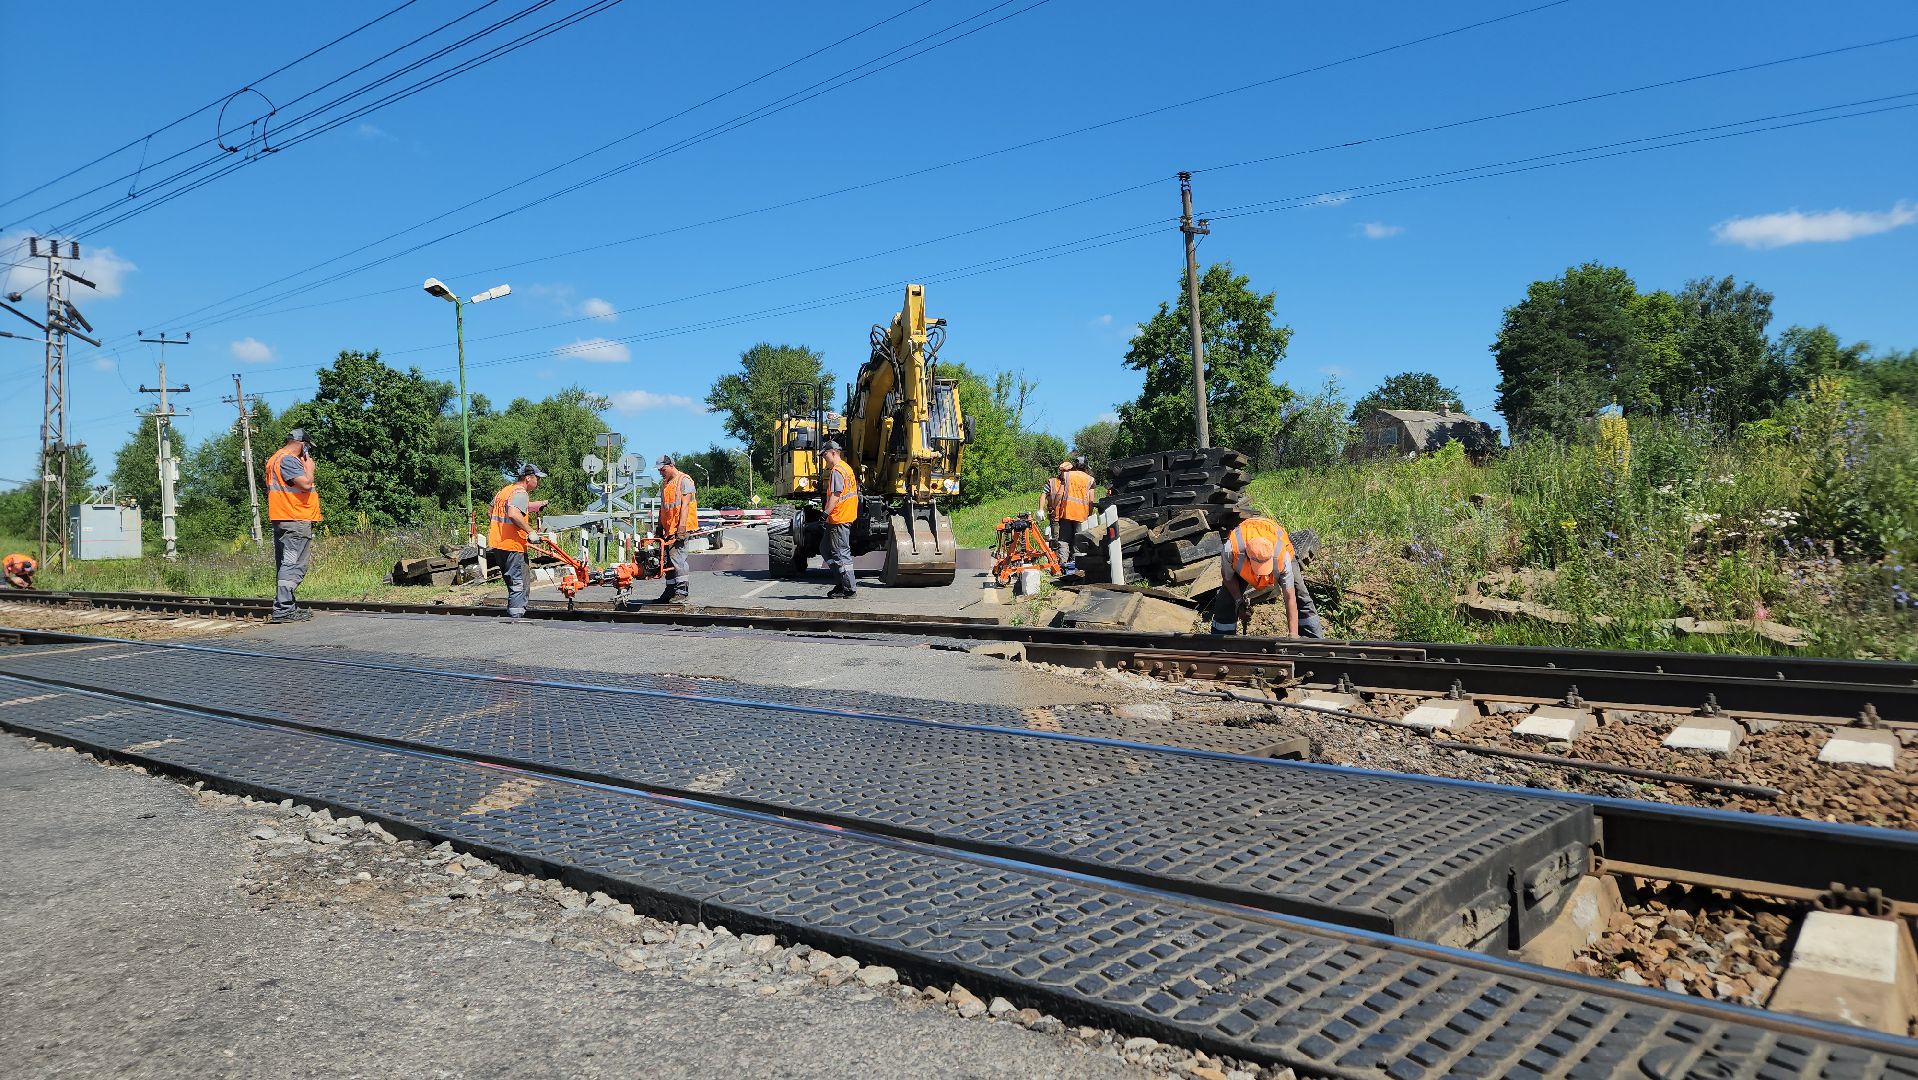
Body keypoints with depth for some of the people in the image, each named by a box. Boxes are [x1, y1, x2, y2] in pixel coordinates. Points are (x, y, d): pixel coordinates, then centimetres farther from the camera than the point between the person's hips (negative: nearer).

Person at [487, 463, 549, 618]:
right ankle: (516, 615, -6)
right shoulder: (521, 493, -12)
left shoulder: (504, 491, 18)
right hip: (513, 546, -9)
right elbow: (513, 513, -30)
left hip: (496, 545, 9)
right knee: (519, 585, -5)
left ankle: (511, 613, 24)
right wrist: (530, 531, -28)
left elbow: (490, 513, 26)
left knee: (512, 582, 19)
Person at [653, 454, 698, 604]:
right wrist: (660, 528, 18)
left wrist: (681, 527, -21)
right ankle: (670, 590, 15)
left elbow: (685, 506, -15)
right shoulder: (664, 484, 19)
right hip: (668, 529, 8)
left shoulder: (684, 481, -7)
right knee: (668, 560, 8)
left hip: (680, 529, -8)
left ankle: (682, 591, -9)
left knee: (677, 558, -13)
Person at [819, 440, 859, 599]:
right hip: (847, 517, 11)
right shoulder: (846, 468, 17)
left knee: (841, 553, -5)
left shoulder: (836, 471, -15)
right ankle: (842, 582, 18)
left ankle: (850, 589, 0)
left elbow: (835, 496, -24)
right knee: (825, 549, 17)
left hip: (838, 519, -11)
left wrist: (826, 513, -27)